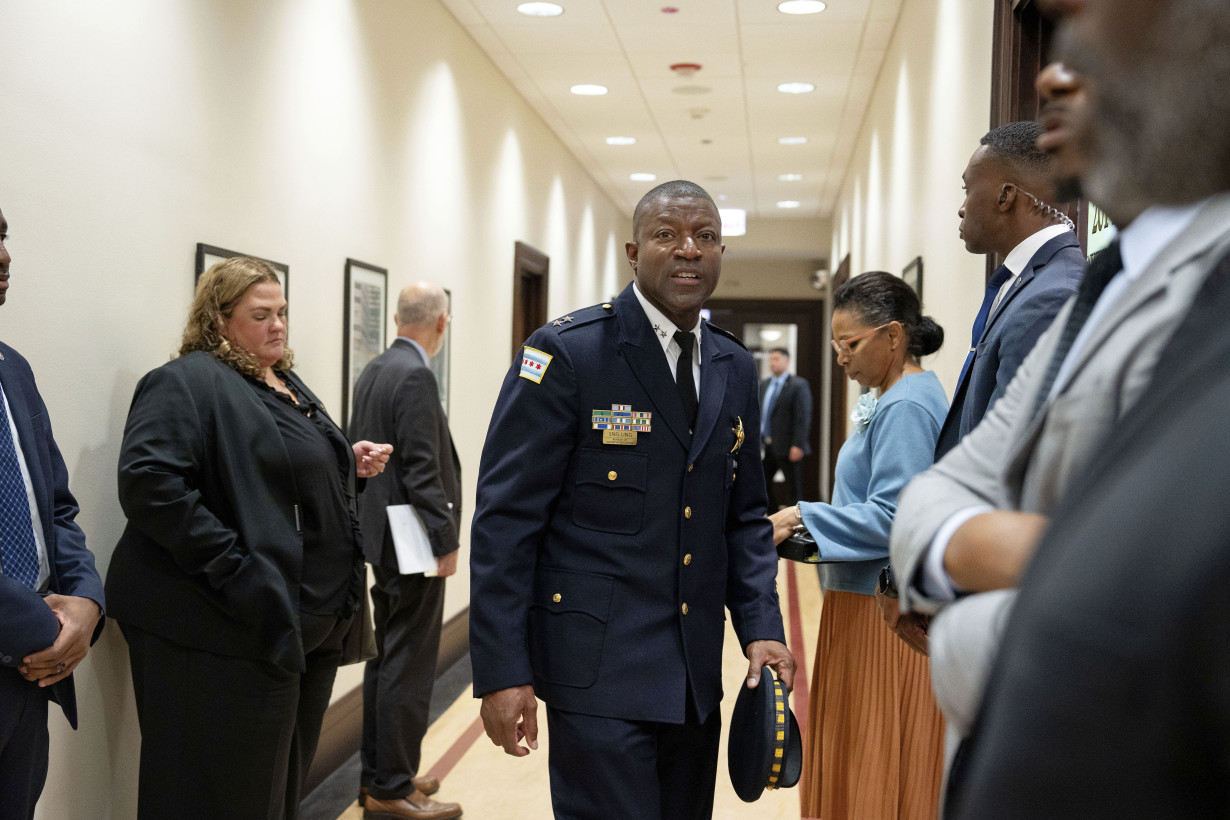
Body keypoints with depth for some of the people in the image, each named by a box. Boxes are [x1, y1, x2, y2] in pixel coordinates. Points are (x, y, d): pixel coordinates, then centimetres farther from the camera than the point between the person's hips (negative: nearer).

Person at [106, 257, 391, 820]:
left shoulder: (287, 383, 17)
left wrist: (352, 463, 9)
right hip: (241, 633, -9)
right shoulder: (187, 383, -11)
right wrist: (235, 568, -26)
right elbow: (149, 482, -25)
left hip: (315, 621, 9)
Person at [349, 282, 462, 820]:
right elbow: (422, 469, -22)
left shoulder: (373, 371, 10)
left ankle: (376, 775, 27)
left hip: (384, 537, 10)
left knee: (386, 660, 17)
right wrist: (446, 541, -17)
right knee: (409, 669, -1)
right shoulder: (415, 376, -18)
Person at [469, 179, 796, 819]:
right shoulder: (567, 352, -10)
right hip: (599, 665, -6)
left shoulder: (735, 369, 10)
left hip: (697, 670, 6)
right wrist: (503, 671, -15)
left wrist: (761, 626, 1)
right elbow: (506, 518, -11)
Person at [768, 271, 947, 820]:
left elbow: (892, 519, -22)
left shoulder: (906, 408, -16)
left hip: (884, 615, -10)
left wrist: (804, 519, -15)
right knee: (849, 768, 15)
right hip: (869, 605, 10)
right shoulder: (898, 399, 15)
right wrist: (806, 525, 10)